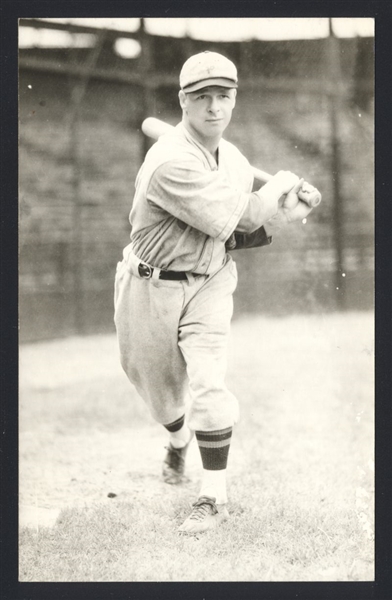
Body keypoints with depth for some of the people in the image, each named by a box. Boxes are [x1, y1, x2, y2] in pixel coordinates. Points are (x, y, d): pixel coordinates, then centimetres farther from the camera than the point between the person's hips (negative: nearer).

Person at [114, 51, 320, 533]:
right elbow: (227, 220, -29)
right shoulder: (171, 163, -25)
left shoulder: (235, 161, 1)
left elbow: (239, 233, 8)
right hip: (153, 289, -3)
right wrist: (280, 187, -13)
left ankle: (214, 496, -4)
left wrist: (281, 214, -10)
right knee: (159, 387, 15)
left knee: (208, 382, -14)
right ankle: (178, 440, 50)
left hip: (210, 283, 3)